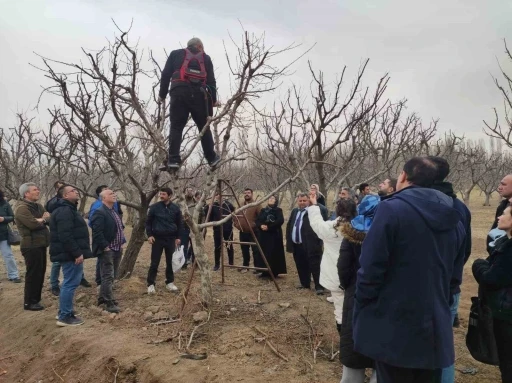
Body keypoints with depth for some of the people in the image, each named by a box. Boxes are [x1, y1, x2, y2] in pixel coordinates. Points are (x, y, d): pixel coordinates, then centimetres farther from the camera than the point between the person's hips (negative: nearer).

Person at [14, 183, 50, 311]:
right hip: (31, 246, -9)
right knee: (33, 274, -4)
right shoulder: (22, 208, -15)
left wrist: (40, 219, -13)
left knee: (40, 273, 14)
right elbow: (33, 224, -25)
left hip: (40, 244, 9)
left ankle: (35, 299, 26)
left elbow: (49, 218, 7)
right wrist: (43, 219, -6)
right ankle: (29, 302, 6)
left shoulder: (38, 206, 15)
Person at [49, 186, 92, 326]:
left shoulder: (67, 209, 17)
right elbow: (65, 236, -27)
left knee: (69, 282, 18)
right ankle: (65, 316, 1)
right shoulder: (65, 211, -19)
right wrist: (77, 253, -26)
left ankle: (64, 312, 28)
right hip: (70, 254, -11)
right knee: (71, 283, -6)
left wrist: (77, 252, 25)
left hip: (70, 253, 11)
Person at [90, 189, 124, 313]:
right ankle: (109, 303, 0)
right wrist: (105, 246, -21)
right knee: (108, 277, -5)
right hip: (107, 250, -10)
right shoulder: (100, 212, -14)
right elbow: (97, 232, -21)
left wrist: (121, 243, 15)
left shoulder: (115, 211, 17)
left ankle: (102, 298, 29)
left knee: (112, 276, 17)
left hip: (117, 249, 10)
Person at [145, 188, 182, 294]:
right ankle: (151, 284, 10)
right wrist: (149, 235, -6)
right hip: (157, 238, -2)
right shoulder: (154, 207, -5)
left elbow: (179, 223, 9)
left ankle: (169, 282, 22)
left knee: (170, 262, 9)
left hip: (171, 239, 2)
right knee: (154, 262, 0)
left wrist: (178, 237, 5)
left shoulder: (175, 208, 0)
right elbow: (148, 222, 3)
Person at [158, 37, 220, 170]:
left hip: (179, 92, 0)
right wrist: (213, 100, 18)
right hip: (198, 94, 1)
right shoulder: (205, 58, 21)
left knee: (176, 127, -2)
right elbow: (211, 80, 13)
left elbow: (165, 74, 12)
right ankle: (212, 158, 15)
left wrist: (162, 94, 15)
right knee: (204, 127, 11)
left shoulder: (175, 54, 21)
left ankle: (173, 160, -13)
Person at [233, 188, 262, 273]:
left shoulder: (256, 205, -7)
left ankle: (258, 268, -2)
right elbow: (236, 216, 22)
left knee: (256, 250, -7)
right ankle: (245, 266, 27)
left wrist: (256, 225, -17)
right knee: (244, 251, 15)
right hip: (243, 232, 6)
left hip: (253, 232, -6)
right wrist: (236, 223, 7)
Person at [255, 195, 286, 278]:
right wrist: (261, 225, -15)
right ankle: (265, 272, 12)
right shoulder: (263, 210, 13)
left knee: (274, 253, -6)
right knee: (264, 253, 4)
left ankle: (274, 272, 2)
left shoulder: (278, 210, -1)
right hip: (264, 235, 5)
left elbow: (280, 221, -15)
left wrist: (268, 227, -18)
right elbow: (257, 220, 7)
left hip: (274, 235, -4)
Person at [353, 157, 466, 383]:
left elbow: (371, 267, -18)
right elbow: (455, 274, 12)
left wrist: (361, 311, -6)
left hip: (393, 328, -6)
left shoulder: (392, 209, -15)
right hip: (436, 327, 6)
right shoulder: (453, 218, 7)